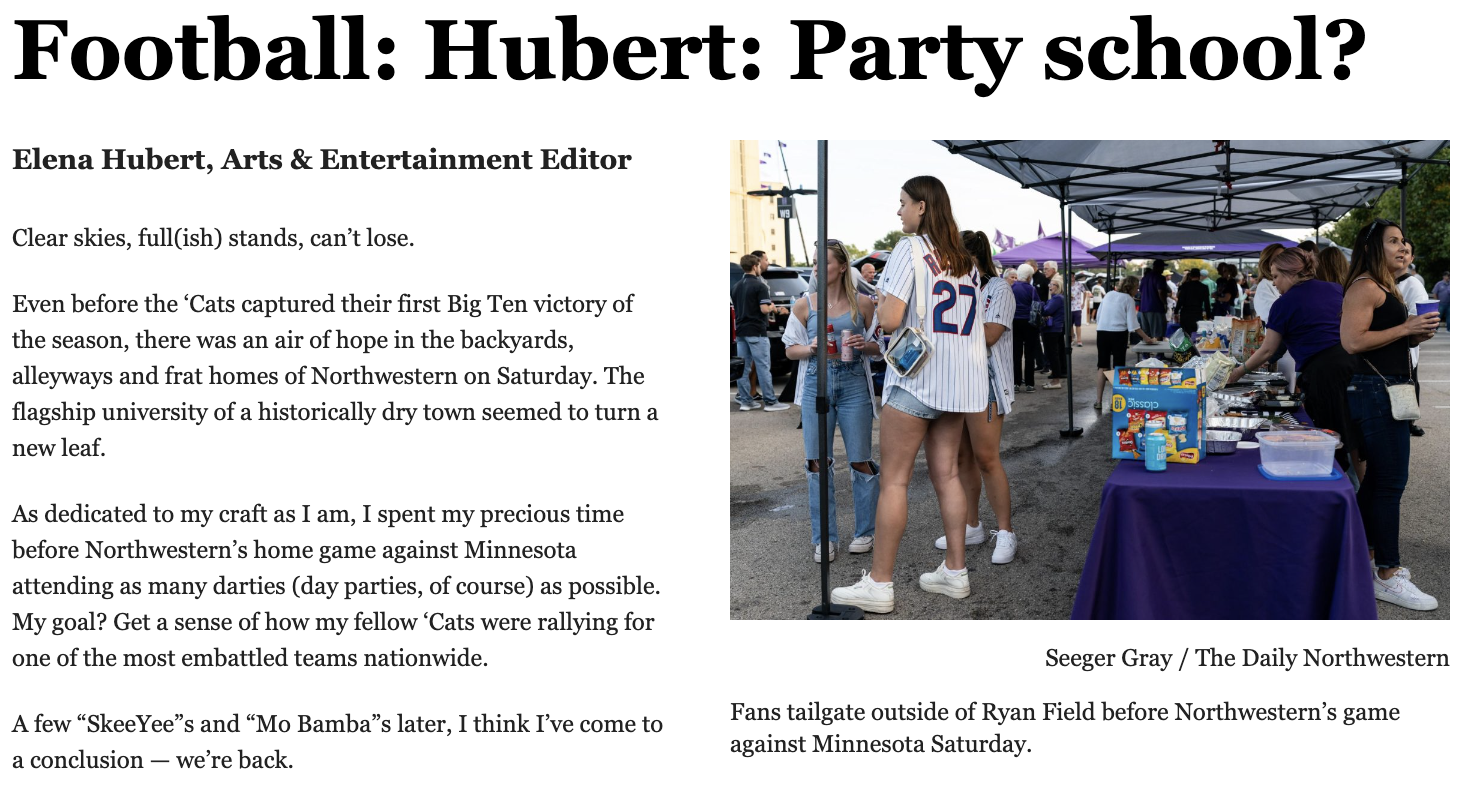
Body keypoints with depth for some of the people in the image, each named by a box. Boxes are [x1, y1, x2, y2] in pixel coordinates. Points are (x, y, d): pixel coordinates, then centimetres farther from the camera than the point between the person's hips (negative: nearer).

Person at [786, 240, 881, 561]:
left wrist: (865, 345, -11)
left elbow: (881, 346, 10)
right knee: (817, 463, 1)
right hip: (816, 386, 1)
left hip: (854, 386, -1)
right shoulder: (805, 305, 5)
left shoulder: (862, 304, 2)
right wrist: (811, 348, -10)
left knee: (860, 461, 2)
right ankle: (823, 538, 10)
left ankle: (865, 531, 18)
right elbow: (790, 350, 10)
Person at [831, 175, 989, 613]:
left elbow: (890, 319, -18)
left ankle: (879, 585, -1)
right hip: (959, 380, 8)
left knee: (893, 478, -4)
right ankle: (955, 572, 16)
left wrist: (880, 303, 4)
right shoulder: (965, 259, 14)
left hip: (916, 379, -7)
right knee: (946, 474, 12)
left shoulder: (909, 250, -9)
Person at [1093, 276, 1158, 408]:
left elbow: (1098, 315, 12)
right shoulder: (1128, 299, -4)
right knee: (1118, 367, 6)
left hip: (1102, 332, 4)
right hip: (1118, 334, -4)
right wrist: (1148, 339, -2)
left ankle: (1098, 401, 8)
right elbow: (1133, 325, -7)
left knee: (1102, 366, 10)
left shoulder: (1109, 295, 10)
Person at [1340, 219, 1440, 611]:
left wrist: (1415, 336, 8)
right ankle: (1388, 576, -5)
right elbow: (1352, 341, -24)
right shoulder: (1365, 287, -14)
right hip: (1375, 391, -11)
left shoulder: (1384, 288, 19)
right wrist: (1405, 328, -18)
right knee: (1390, 482, -9)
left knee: (1377, 477, 16)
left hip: (1385, 391, 11)